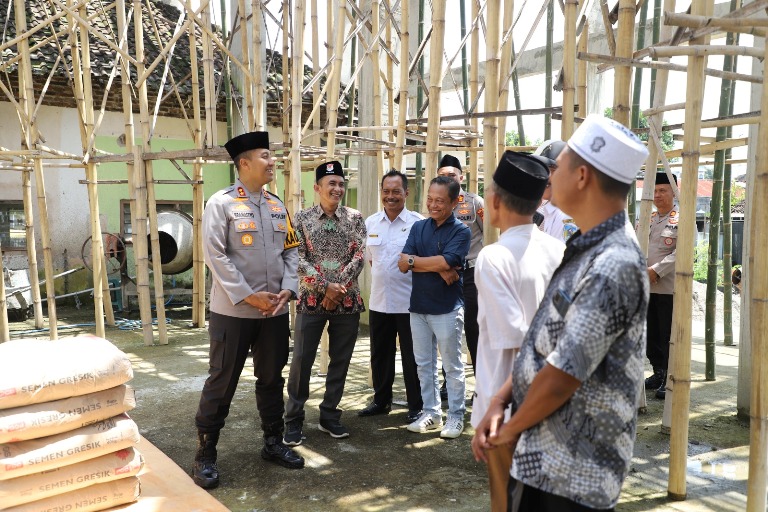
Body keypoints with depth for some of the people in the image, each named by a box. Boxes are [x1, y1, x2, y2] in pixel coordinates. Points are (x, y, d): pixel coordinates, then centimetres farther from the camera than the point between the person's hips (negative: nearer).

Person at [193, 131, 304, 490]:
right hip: (233, 311, -5)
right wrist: (247, 296, -18)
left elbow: (291, 251, 11)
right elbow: (215, 255, -14)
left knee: (272, 378, 16)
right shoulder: (221, 203, -7)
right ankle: (205, 454, 18)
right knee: (221, 382, 4)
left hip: (275, 311, 6)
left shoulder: (278, 206, 11)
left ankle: (273, 443, 31)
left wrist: (287, 289, -5)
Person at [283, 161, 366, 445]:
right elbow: (298, 259, -7)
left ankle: (330, 415, 24)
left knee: (340, 360, 9)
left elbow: (359, 255, -4)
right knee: (301, 360, 0)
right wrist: (325, 286, -16)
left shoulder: (355, 218, 4)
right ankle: (294, 419, 15)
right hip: (312, 299, -2)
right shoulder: (302, 218, 1)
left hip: (347, 300, 2)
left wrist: (339, 287, -15)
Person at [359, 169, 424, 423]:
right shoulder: (371, 222, 6)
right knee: (380, 355, 16)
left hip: (409, 302, -5)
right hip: (379, 301, 5)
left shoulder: (418, 222, -8)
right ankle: (381, 400, 33)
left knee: (412, 357, 6)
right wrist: (383, 275, 10)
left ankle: (416, 406, 21)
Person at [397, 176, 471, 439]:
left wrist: (412, 260, -11)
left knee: (452, 366, 7)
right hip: (418, 306, 5)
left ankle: (456, 416, 20)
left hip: (447, 308, -5)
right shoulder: (418, 227, 6)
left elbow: (445, 261, -23)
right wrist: (437, 267, -16)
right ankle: (431, 413, 27)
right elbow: (403, 265, -4)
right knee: (424, 364, 14)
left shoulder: (461, 231, -7)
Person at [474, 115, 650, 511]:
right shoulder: (585, 251, 8)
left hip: (570, 472, -9)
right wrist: (500, 401, 1)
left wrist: (512, 428, -8)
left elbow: (561, 376, -24)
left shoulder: (612, 266, -25)